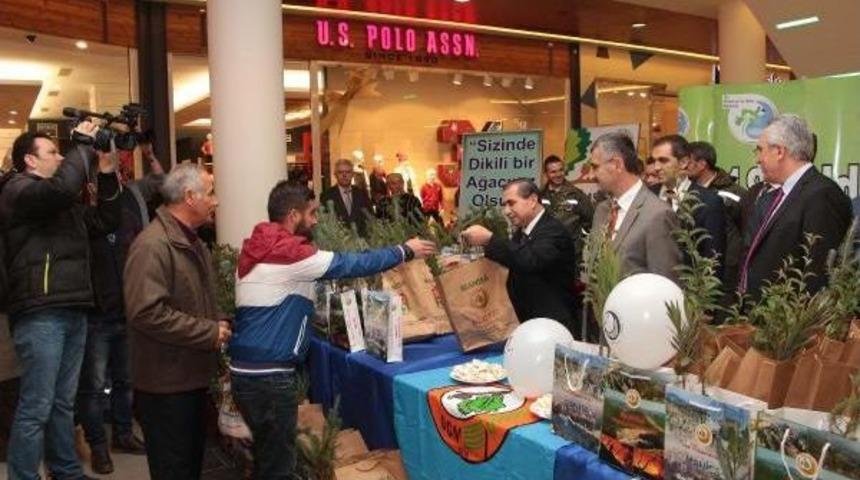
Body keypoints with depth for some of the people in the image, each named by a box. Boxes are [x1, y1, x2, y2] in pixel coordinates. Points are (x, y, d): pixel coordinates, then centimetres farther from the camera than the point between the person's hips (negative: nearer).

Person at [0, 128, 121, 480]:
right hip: (40, 313, -8)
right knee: (36, 407, -6)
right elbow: (63, 186, -25)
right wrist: (84, 145, -11)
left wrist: (106, 171, 11)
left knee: (64, 402, 16)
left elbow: (105, 222, 18)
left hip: (73, 311, 8)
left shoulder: (67, 201, 21)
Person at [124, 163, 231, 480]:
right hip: (166, 382, -10)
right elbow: (147, 313, -31)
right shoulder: (153, 245, -22)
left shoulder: (191, 241, 13)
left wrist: (218, 323, 3)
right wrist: (210, 333, -23)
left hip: (193, 374, 10)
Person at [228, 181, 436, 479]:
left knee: (267, 456, 23)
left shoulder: (259, 248, 10)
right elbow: (350, 264, -14)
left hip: (247, 369, 10)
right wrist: (405, 252, -4)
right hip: (268, 375, -10)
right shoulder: (288, 252, -18)